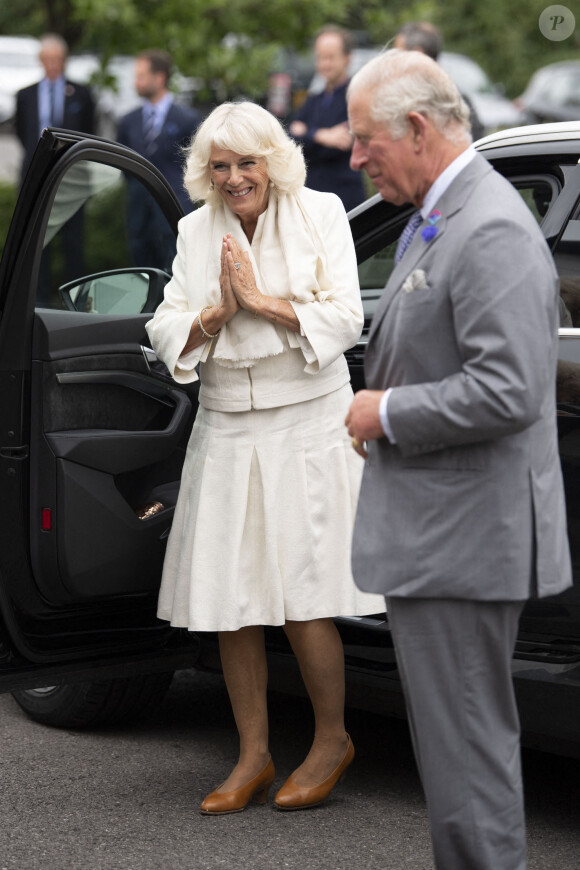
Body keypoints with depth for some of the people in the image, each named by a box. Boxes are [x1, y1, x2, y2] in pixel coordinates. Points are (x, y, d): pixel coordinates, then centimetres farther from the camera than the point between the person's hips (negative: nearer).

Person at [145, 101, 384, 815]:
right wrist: (217, 311, -11)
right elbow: (165, 332, 7)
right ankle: (253, 756, 16)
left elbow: (343, 320, -8)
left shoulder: (320, 214, -1)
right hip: (226, 429, 4)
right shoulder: (195, 231, 9)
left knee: (301, 599, -6)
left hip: (307, 425, -4)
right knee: (232, 602, 4)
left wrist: (261, 300, -14)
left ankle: (332, 739, 15)